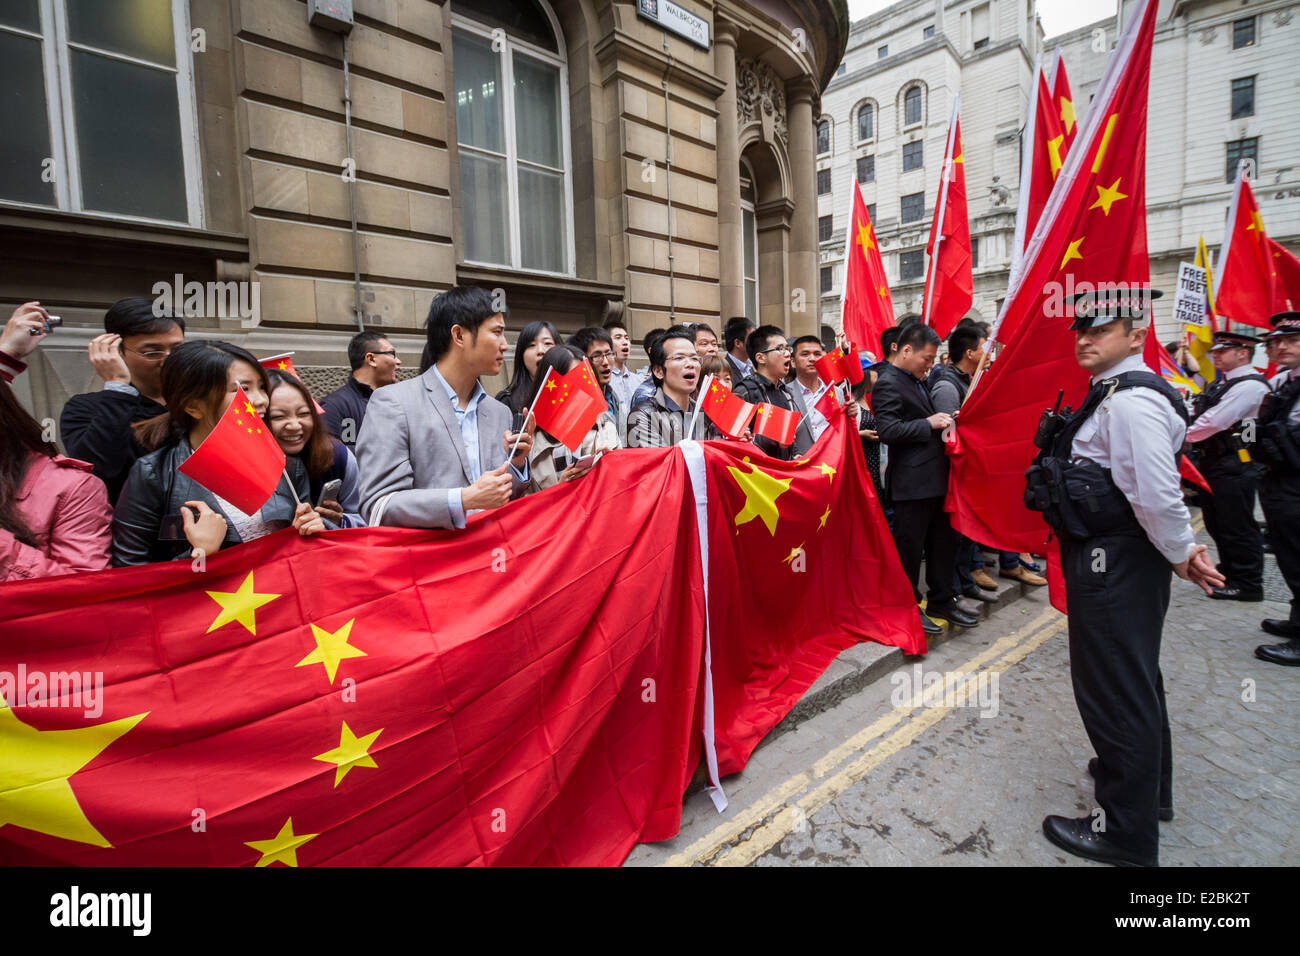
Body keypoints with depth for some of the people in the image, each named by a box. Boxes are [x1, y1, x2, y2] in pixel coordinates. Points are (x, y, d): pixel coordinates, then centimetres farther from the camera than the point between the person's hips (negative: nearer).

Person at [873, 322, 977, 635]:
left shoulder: (915, 381, 17)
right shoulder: (888, 384, -14)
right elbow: (888, 430, -24)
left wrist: (941, 420, 12)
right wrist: (930, 424, -18)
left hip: (935, 478, 10)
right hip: (911, 483, -10)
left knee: (942, 543, 17)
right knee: (909, 549, 3)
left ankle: (942, 600, 31)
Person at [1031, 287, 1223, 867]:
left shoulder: (1131, 401, -21)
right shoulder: (1114, 394, 12)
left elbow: (1158, 494, -27)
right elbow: (1150, 492, 16)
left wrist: (1180, 555, -12)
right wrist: (1183, 550, 10)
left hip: (1115, 568, -11)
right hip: (1117, 562, 11)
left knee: (1113, 690, 1)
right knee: (1135, 680, 25)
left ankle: (1129, 834, 18)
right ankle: (1147, 784, 47)